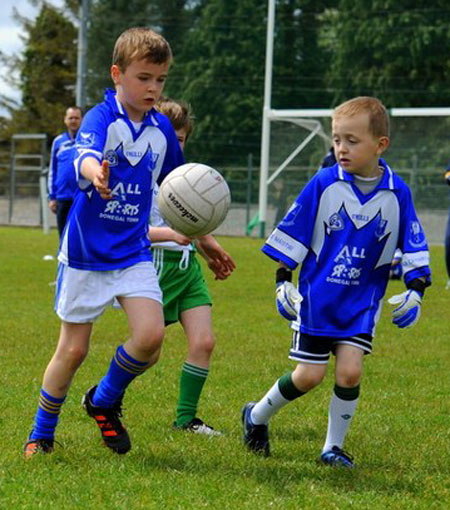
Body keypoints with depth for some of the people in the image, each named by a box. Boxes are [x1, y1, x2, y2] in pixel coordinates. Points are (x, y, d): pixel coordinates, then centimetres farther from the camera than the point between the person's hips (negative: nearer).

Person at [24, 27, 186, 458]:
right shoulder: (100, 119, -14)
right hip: (86, 251, -4)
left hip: (134, 252, 4)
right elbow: (84, 157, -37)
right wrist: (96, 174, -61)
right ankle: (41, 435, 24)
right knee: (73, 350, 4)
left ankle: (104, 401, 12)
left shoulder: (161, 129, 2)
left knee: (150, 336, -16)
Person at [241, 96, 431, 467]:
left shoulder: (397, 193, -4)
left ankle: (334, 447, 8)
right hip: (317, 296, -1)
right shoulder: (324, 184, -9)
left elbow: (414, 245, 4)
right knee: (309, 376, -2)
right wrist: (283, 281, -3)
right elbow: (294, 232, -1)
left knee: (350, 371, -11)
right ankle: (257, 416, 24)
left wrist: (415, 289, -3)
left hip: (363, 301, 1)